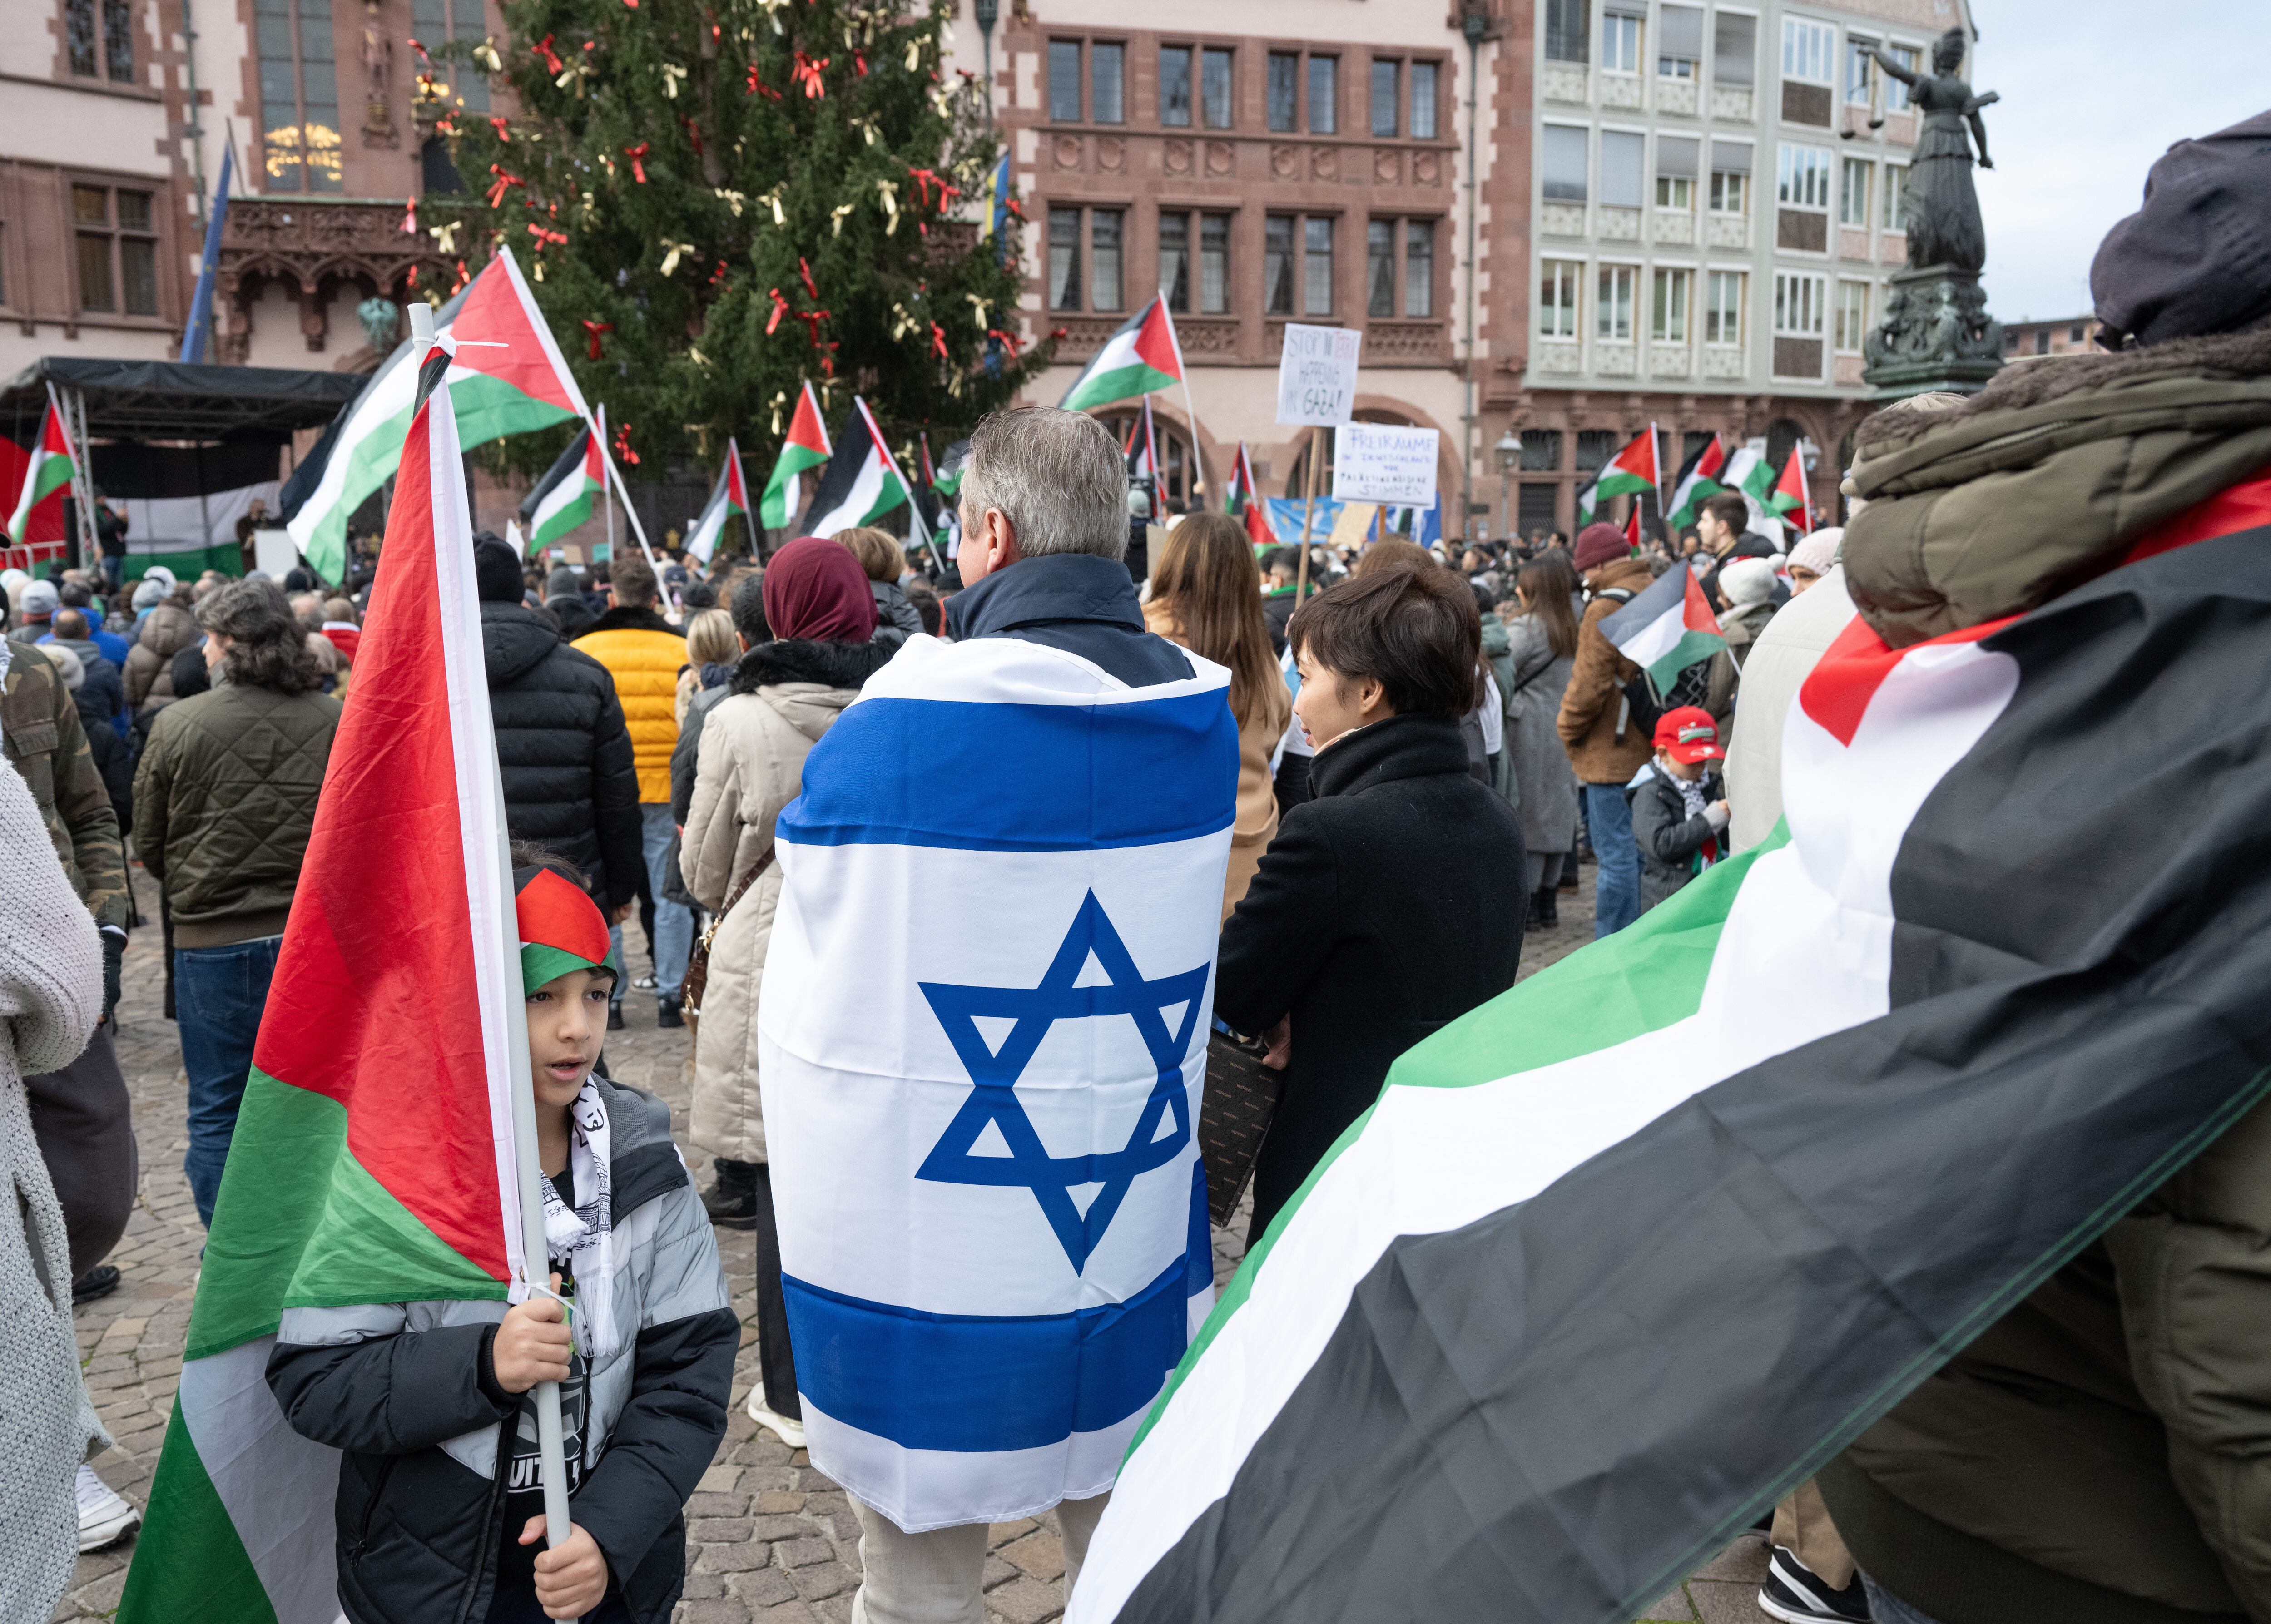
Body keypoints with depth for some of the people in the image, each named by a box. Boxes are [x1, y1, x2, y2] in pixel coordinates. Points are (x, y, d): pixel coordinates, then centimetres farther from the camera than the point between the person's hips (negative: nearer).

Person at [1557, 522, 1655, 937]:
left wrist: (1567, 728, -3)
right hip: (1649, 746, 9)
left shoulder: (1606, 608, -15)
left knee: (1615, 855, -5)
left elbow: (1588, 684, -18)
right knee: (1639, 850, 16)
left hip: (1611, 751, -9)